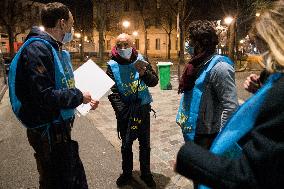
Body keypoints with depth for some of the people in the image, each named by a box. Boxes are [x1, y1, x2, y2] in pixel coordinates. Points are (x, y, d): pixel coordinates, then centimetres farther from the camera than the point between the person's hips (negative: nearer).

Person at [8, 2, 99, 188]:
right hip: (48, 133, -9)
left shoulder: (58, 49, 10)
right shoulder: (37, 49, -19)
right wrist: (79, 96, -16)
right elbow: (44, 96, -28)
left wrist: (86, 99, 6)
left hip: (61, 129, 9)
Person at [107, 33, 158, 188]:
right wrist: (123, 112, -22)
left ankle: (146, 173, 33)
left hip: (143, 109, 1)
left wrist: (144, 73, -27)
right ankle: (126, 173, 36)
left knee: (145, 144, 14)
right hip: (125, 111, -1)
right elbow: (112, 92, -13)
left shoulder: (141, 60, -4)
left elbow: (154, 81, -7)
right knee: (126, 144, 15)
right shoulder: (112, 65, -8)